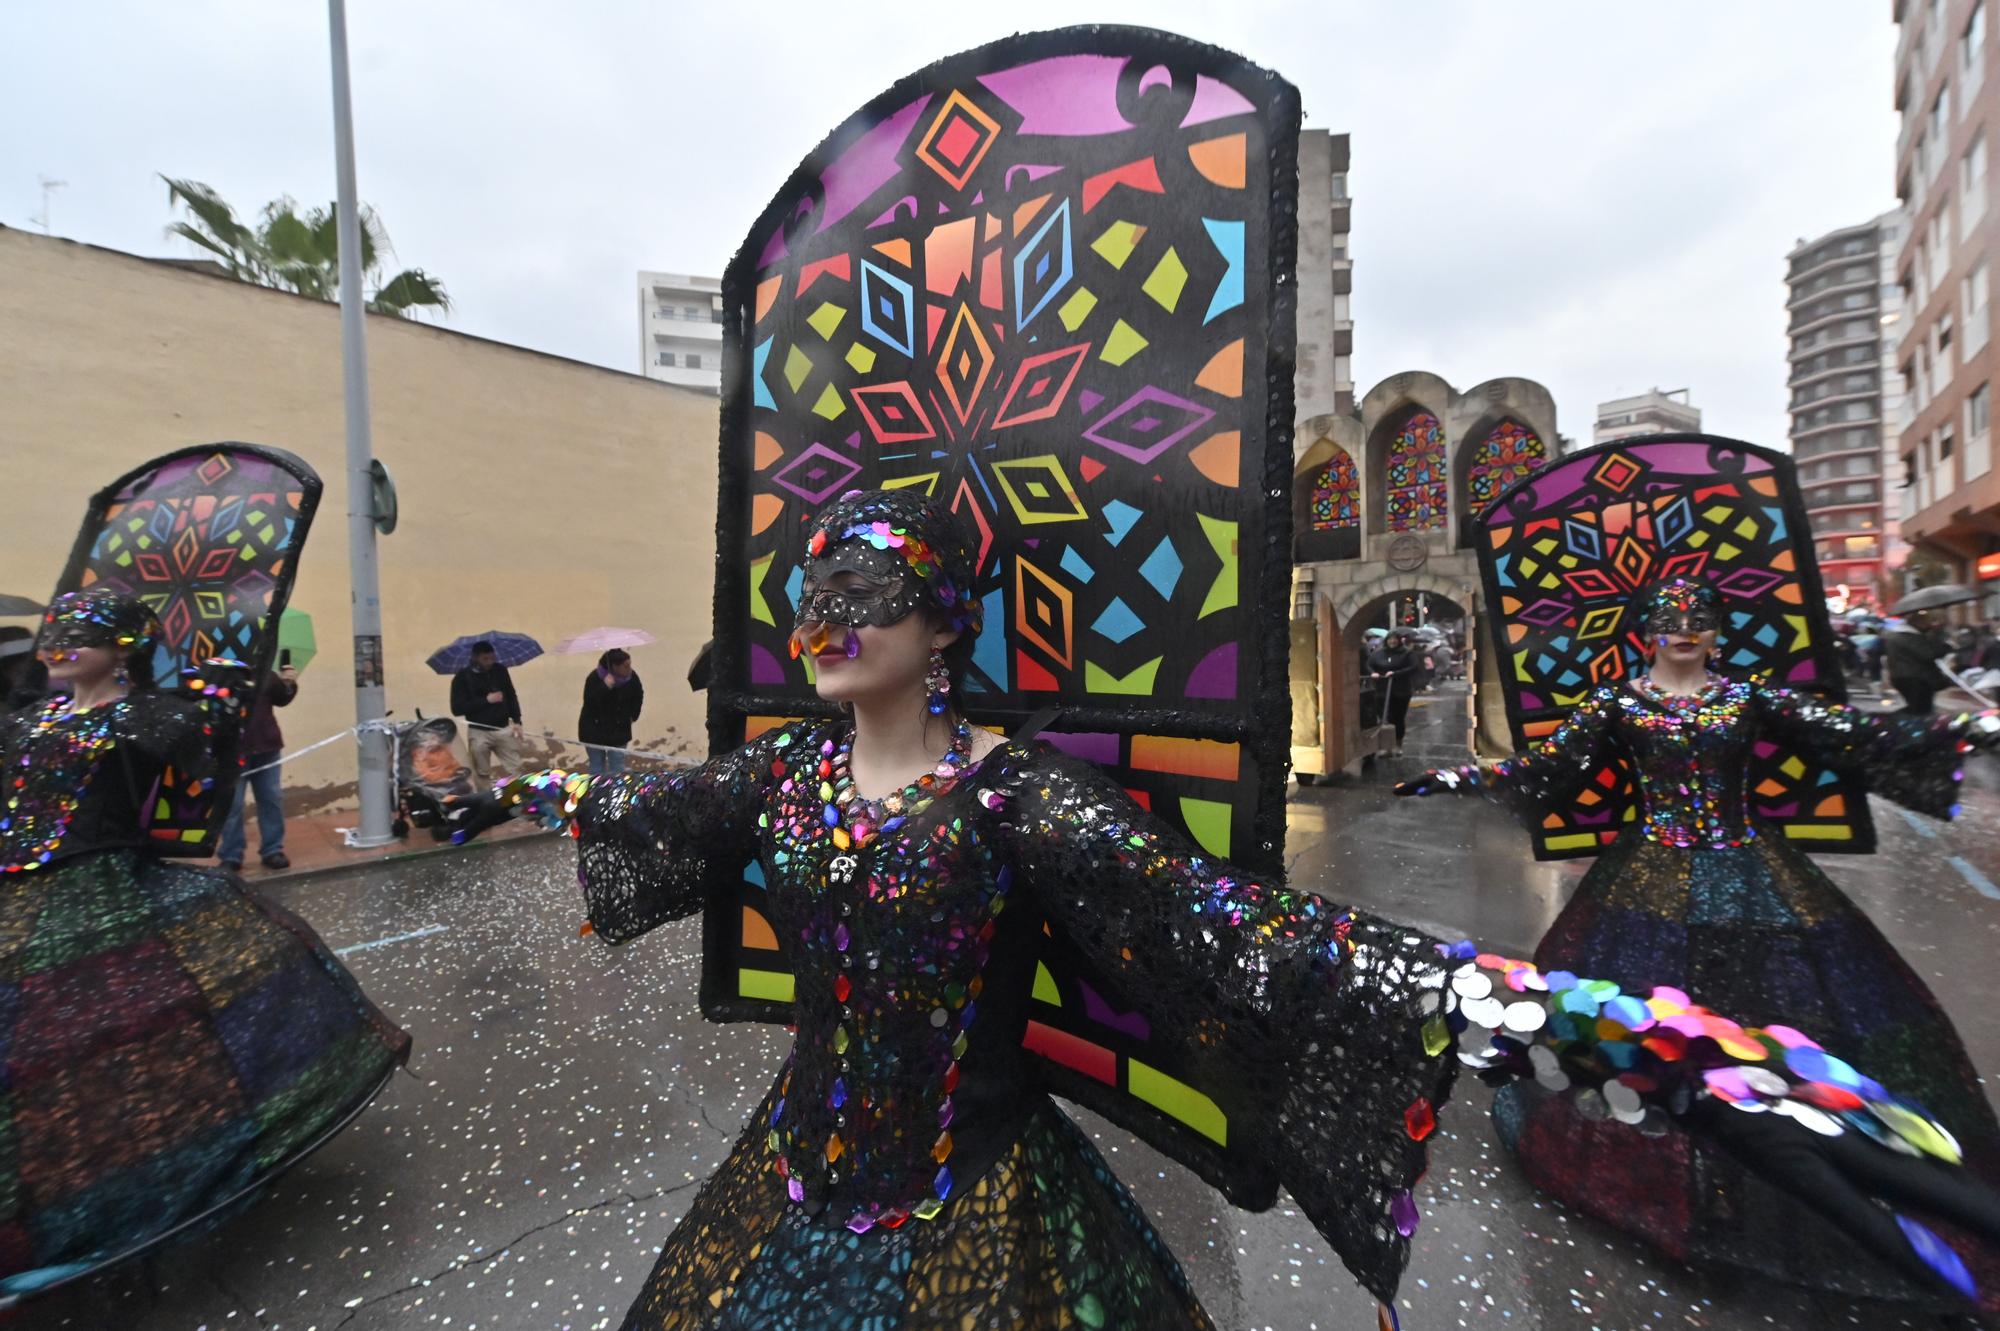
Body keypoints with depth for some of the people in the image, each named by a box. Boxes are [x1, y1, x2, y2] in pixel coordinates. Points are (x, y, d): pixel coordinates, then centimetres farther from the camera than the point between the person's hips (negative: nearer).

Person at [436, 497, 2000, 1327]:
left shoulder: (1013, 793, -26)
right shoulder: (781, 771, -6)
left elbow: (1224, 920, -34)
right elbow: (646, 803, 14)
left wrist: (1491, 998, -45)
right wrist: (522, 792, 31)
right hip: (800, 1177, 6)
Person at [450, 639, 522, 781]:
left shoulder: (500, 670, 3)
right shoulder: (462, 678, -6)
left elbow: (511, 695, 13)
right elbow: (457, 709, -11)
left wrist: (516, 720, 5)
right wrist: (486, 700, -17)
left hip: (503, 729, 3)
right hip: (479, 733, -3)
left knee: (516, 769, 0)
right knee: (482, 775, 4)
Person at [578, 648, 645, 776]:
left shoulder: (631, 677, -10)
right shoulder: (595, 678, -21)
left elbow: (638, 696, 9)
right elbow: (589, 701, -30)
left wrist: (633, 715, 5)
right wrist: (605, 687, -38)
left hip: (619, 731, 3)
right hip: (595, 731, -3)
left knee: (618, 768, 5)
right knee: (597, 769, 6)